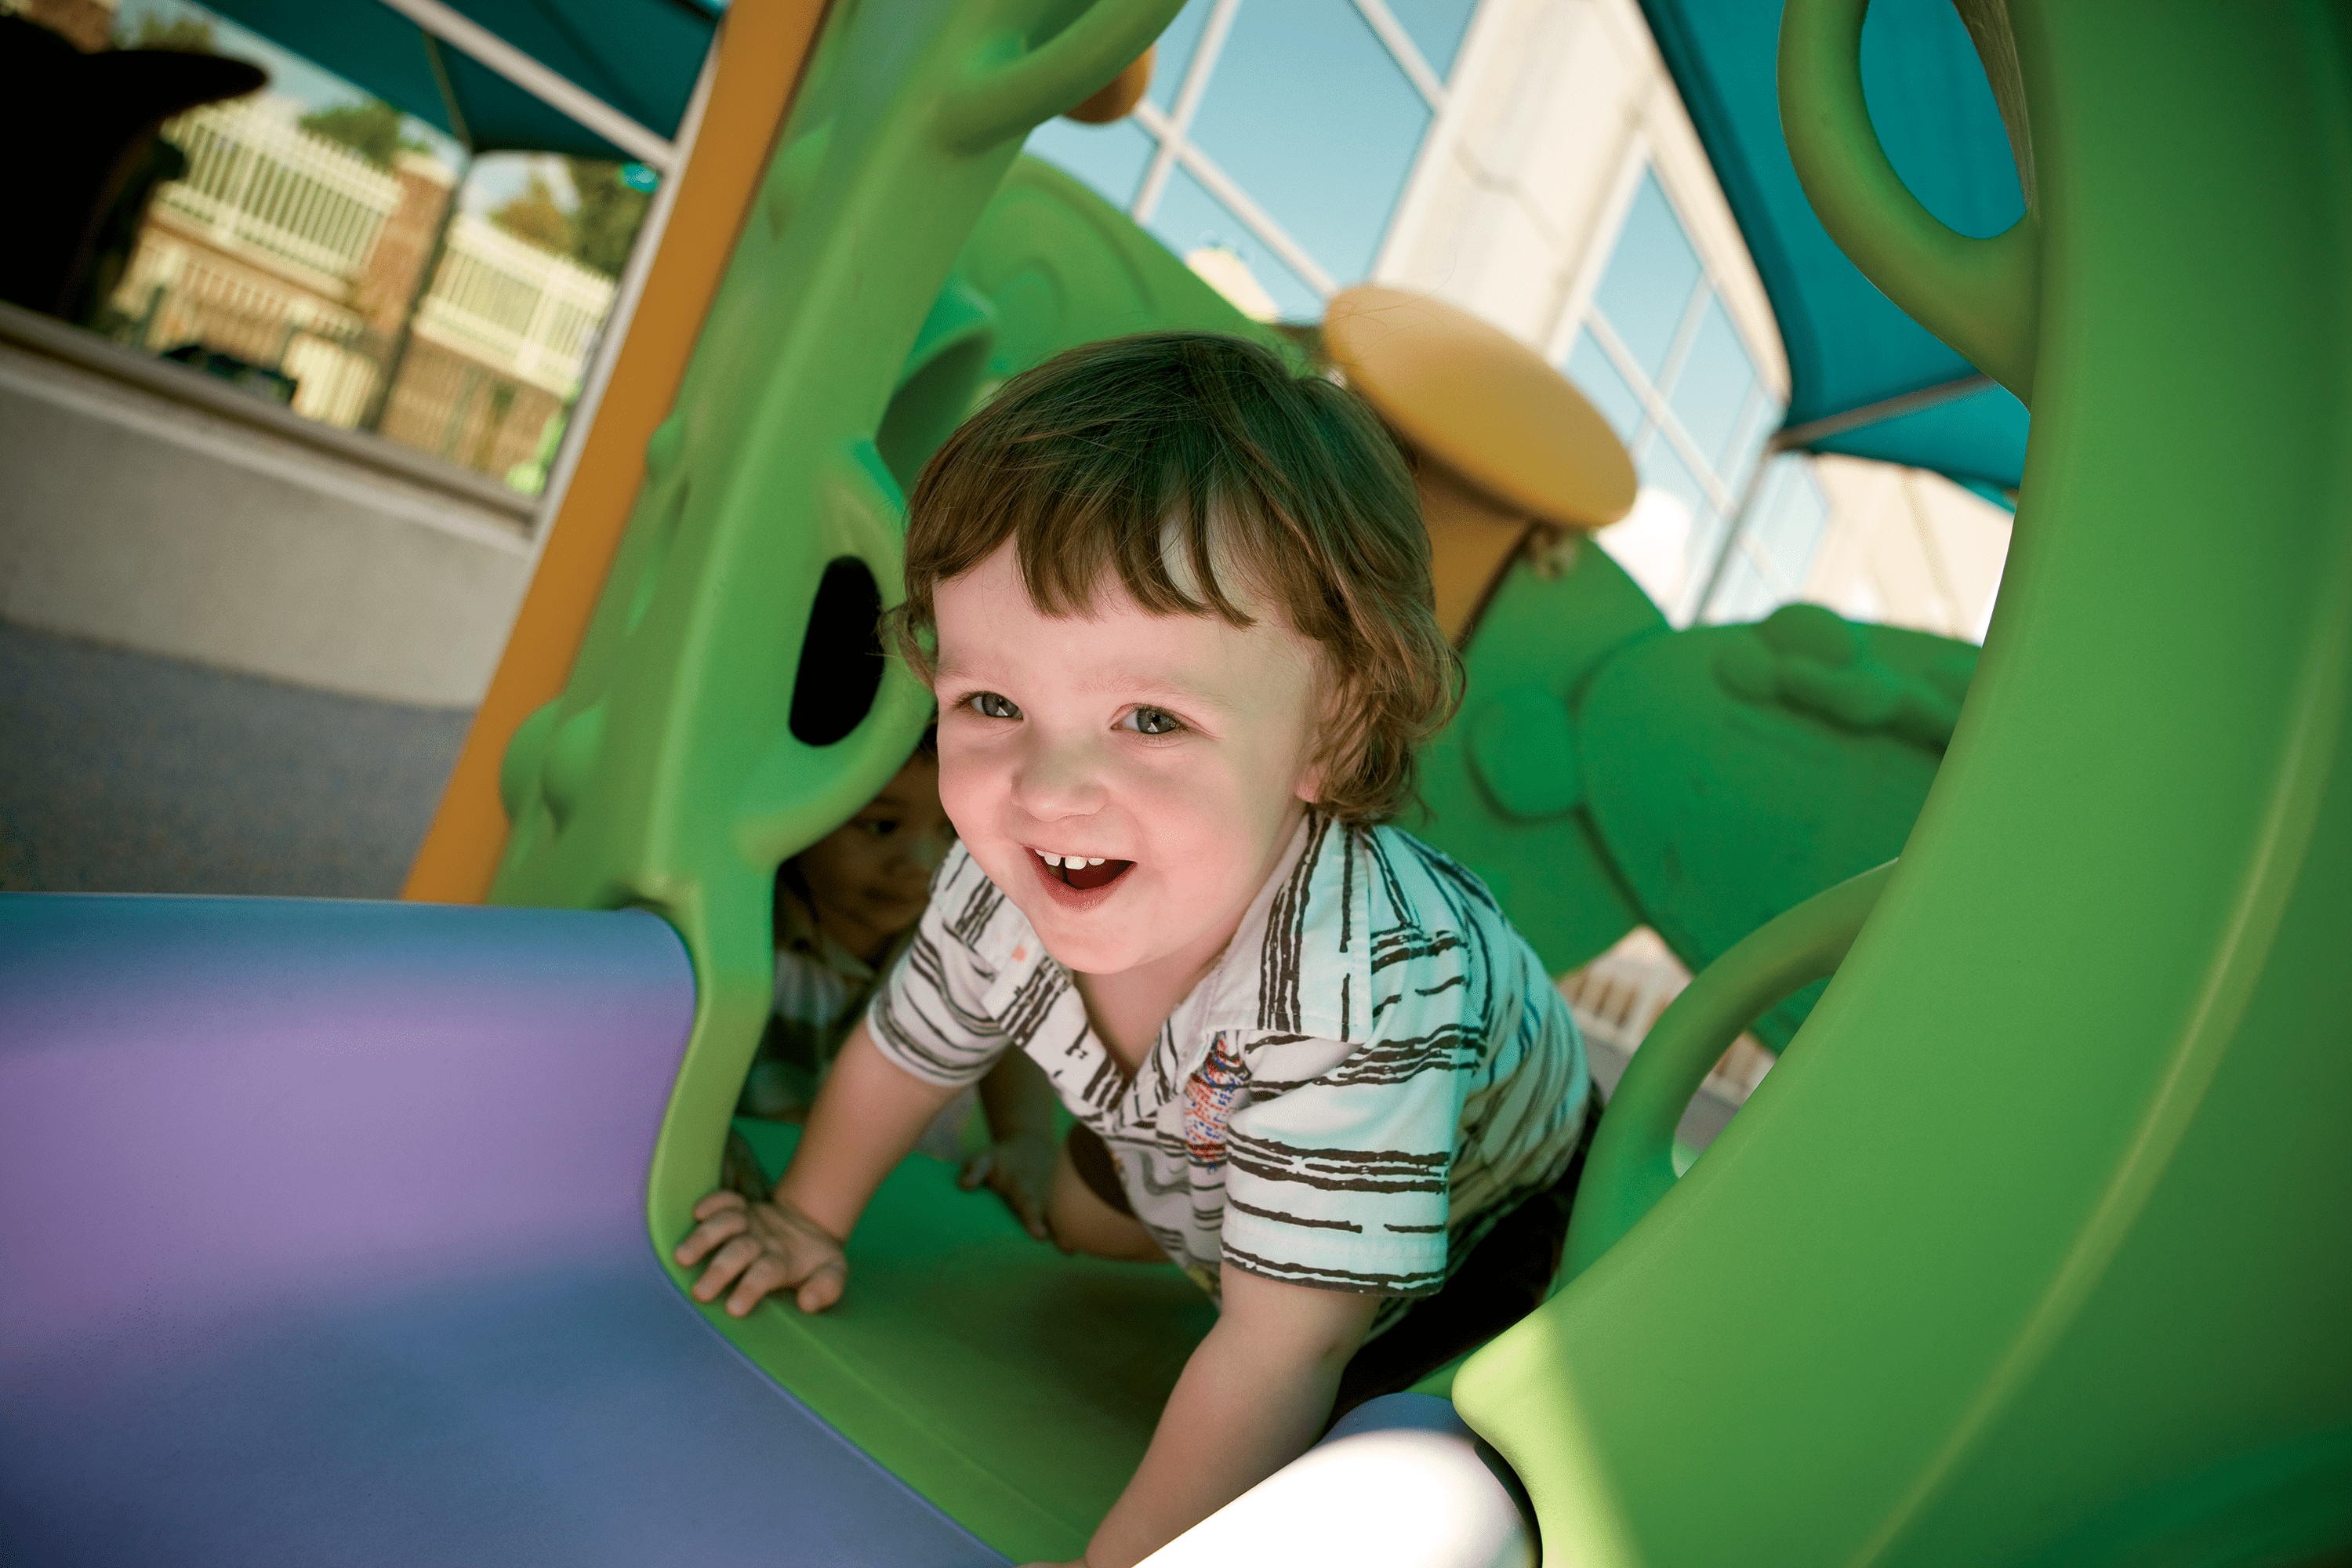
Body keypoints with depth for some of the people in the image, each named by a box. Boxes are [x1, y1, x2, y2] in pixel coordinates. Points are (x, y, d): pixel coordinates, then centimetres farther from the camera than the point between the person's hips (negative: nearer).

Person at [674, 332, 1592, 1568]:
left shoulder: (1365, 985, -49)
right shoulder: (1001, 881, -29)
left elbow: (1284, 1347, -42)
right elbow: (900, 1047, -6)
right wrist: (809, 1221, 6)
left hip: (1488, 1207, -4)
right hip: (1192, 1149, 5)